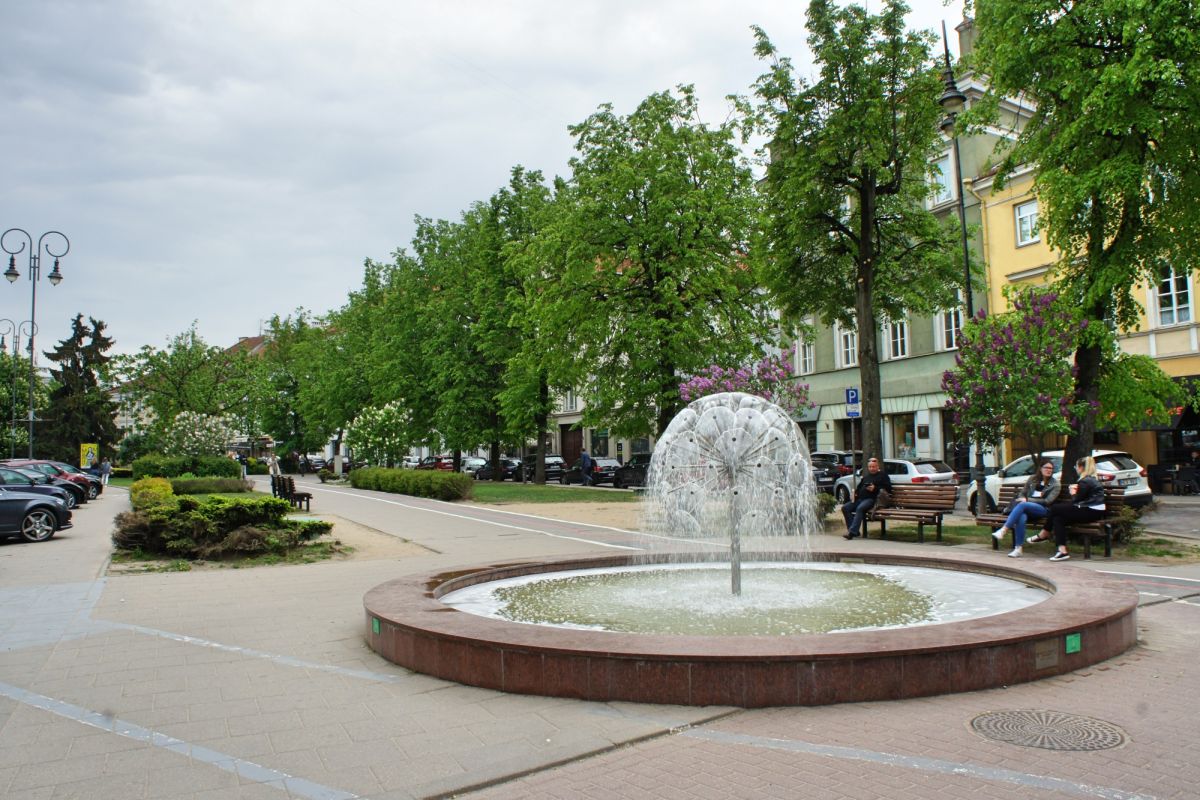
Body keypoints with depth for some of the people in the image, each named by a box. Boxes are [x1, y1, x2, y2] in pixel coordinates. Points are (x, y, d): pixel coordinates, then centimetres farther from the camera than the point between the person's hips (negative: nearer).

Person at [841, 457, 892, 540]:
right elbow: (860, 486, 35)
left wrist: (875, 489, -15)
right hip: (860, 498, 7)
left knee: (860, 508, -36)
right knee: (845, 508, -14)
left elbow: (888, 488, -4)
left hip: (871, 499, -7)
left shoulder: (882, 475, 8)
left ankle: (852, 532, -40)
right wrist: (855, 493, 13)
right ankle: (854, 531, -18)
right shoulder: (866, 475, 29)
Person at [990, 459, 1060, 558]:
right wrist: (1023, 498, -4)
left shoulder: (1055, 484, 9)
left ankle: (1003, 530, -42)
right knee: (1021, 518, -35)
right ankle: (1018, 548, -38)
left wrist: (1028, 500, -11)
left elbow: (1048, 501, -3)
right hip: (1027, 508, 3)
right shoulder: (1033, 480, 20)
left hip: (1043, 510, -3)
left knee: (1022, 505, -36)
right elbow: (1022, 493, 22)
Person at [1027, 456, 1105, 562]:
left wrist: (1073, 493, 11)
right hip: (1096, 511, 10)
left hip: (1090, 512, -10)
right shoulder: (1095, 479, 18)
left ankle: (1044, 534, 6)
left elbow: (1076, 500, -9)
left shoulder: (1085, 481, -14)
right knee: (1058, 518, 4)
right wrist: (1074, 488, 5)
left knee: (1054, 508, -6)